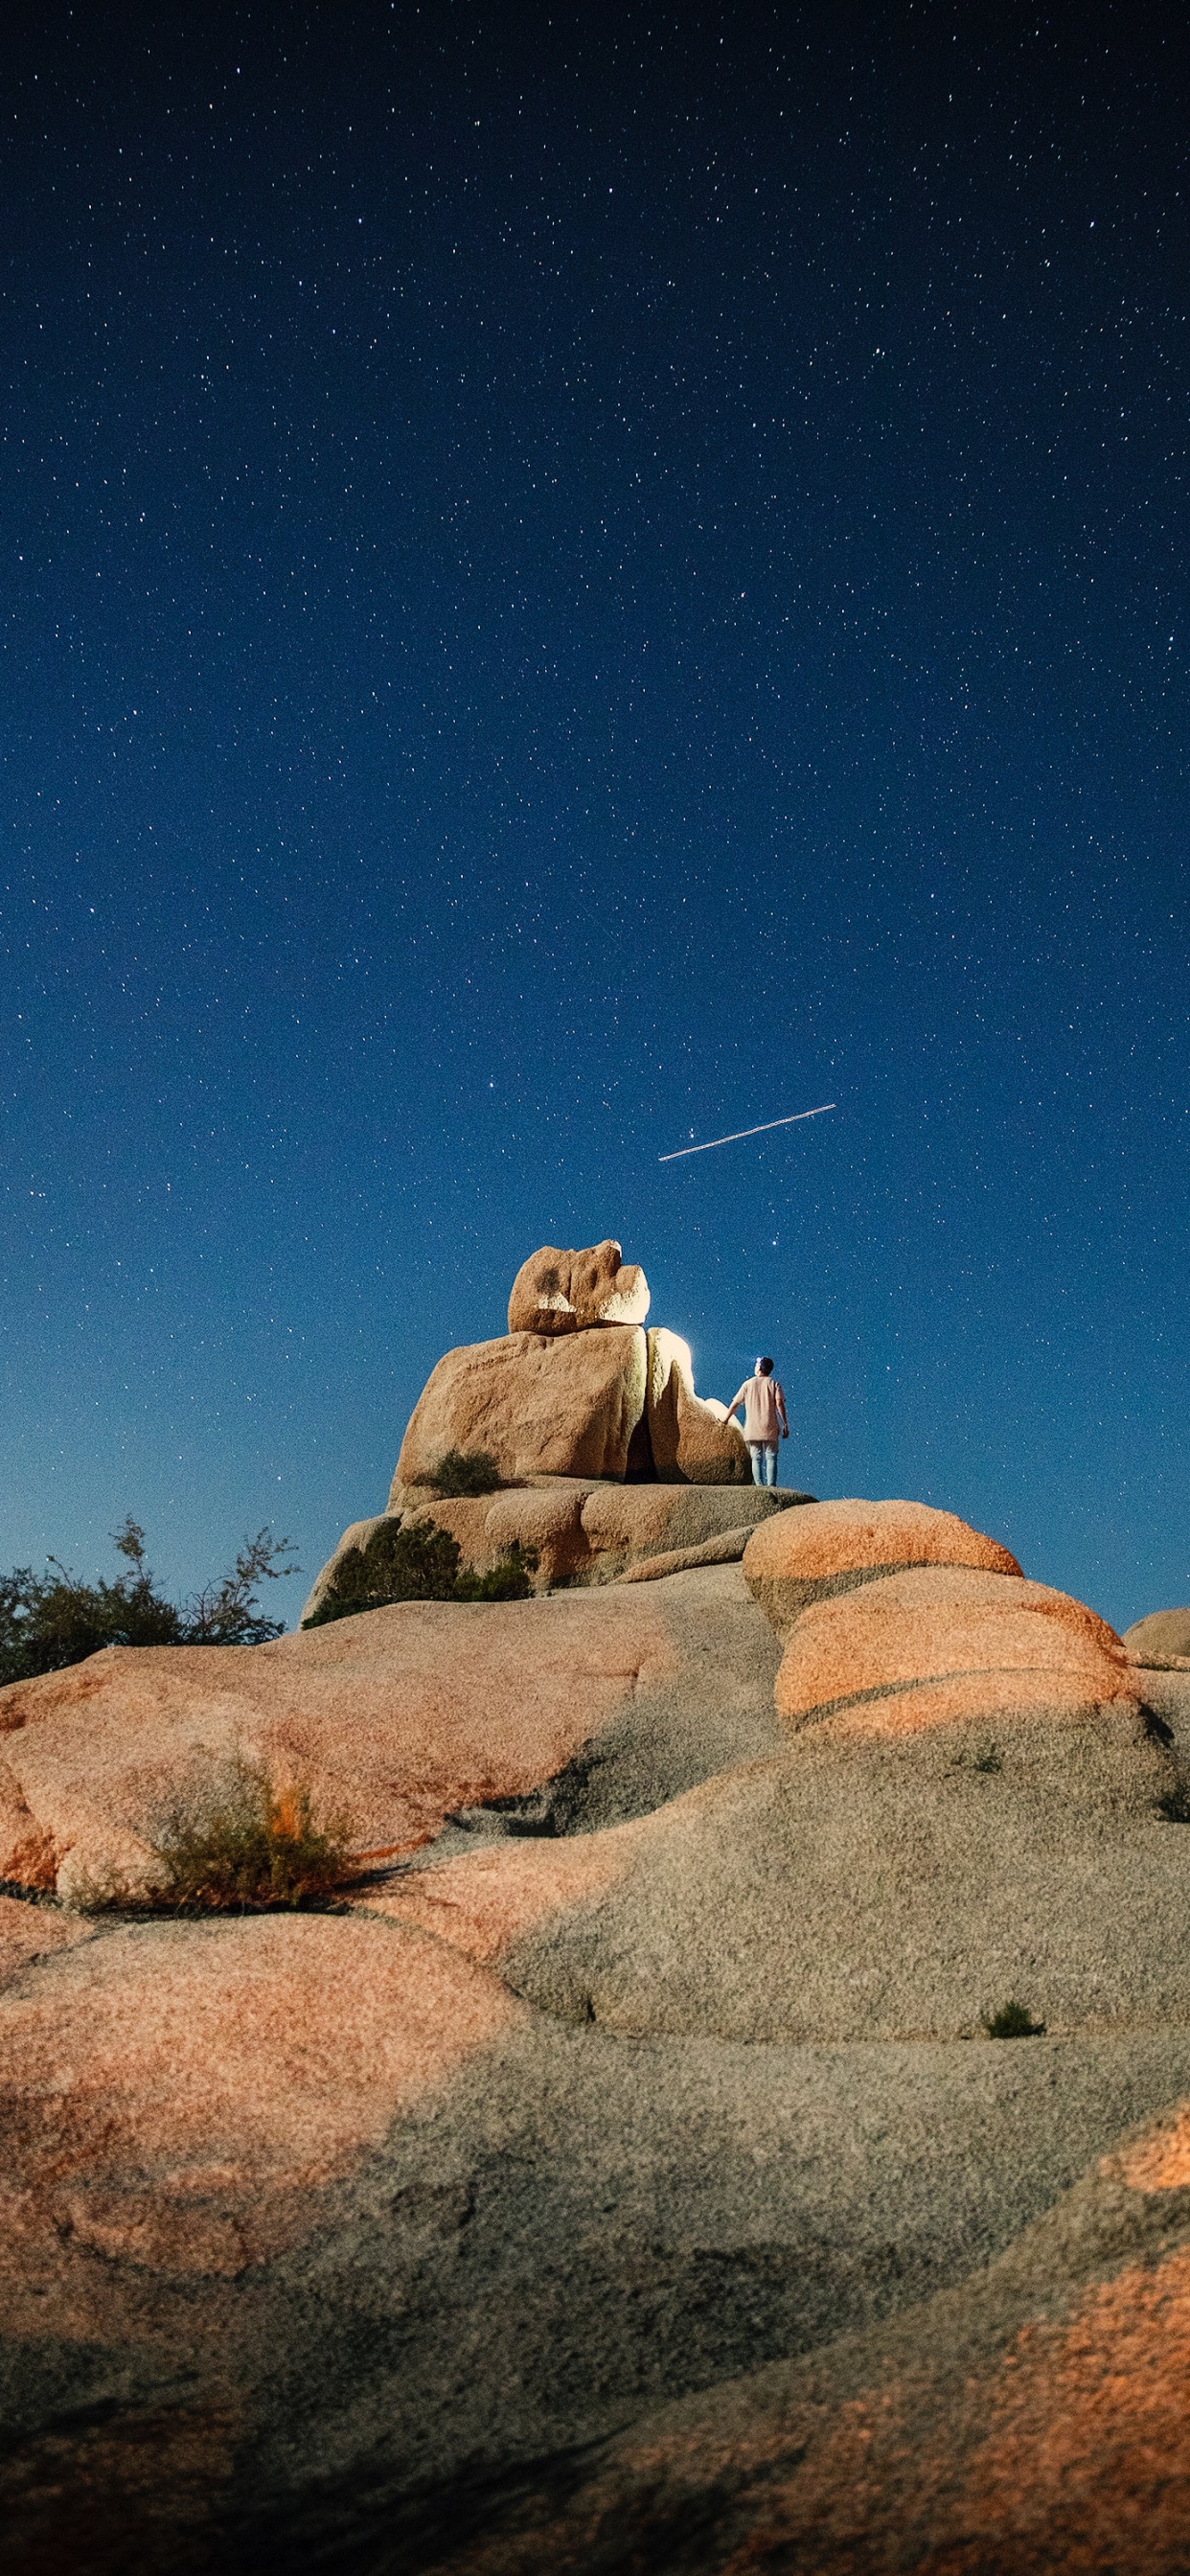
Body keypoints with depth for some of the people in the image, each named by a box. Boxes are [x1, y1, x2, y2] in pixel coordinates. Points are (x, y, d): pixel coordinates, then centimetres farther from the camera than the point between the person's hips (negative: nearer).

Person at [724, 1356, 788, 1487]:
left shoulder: (748, 1384, 8)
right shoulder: (774, 1384, 4)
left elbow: (735, 1404, 9)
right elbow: (779, 1403, -8)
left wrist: (726, 1420, 21)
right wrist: (785, 1425, -6)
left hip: (752, 1429, 1)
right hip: (770, 1428, -1)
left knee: (756, 1458, 3)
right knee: (771, 1457, -1)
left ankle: (759, 1486, -6)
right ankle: (771, 1486, -11)